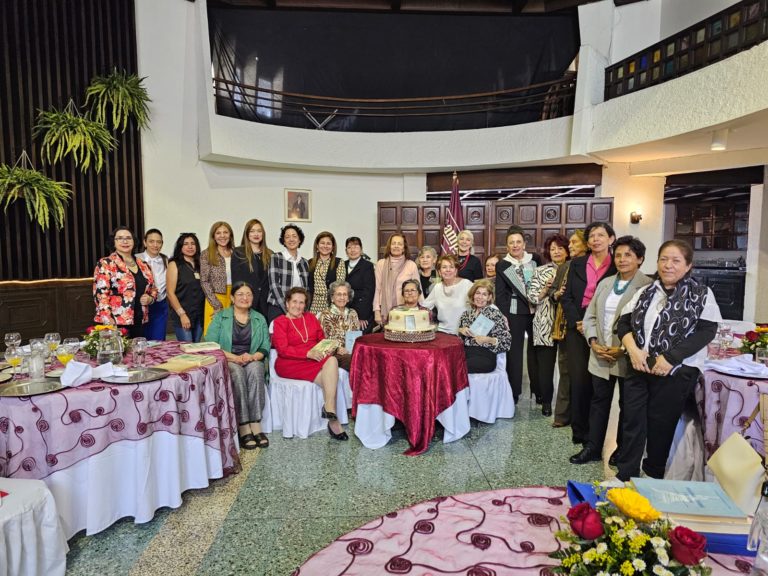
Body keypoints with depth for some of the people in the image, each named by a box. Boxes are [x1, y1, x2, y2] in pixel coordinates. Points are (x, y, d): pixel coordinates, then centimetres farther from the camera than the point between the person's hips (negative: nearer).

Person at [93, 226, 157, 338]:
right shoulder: (106, 264, -4)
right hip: (115, 324, -5)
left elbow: (152, 289, 22)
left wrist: (150, 298, -1)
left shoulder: (143, 265, 13)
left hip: (139, 323, 6)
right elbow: (100, 294, -11)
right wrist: (108, 322, -18)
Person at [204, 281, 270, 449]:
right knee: (237, 372, -35)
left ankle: (255, 425, -35)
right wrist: (234, 357, -17)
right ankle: (243, 428, -34)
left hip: (252, 361, 2)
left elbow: (265, 348, 6)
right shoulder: (220, 316, 7)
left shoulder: (259, 319, 14)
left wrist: (252, 356, -16)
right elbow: (210, 344, -5)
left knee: (255, 369, -33)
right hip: (226, 361, -2)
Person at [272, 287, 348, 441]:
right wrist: (308, 353, -21)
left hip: (316, 358, 5)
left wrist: (326, 349, -8)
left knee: (332, 360, -30)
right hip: (290, 364, -4)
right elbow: (282, 349, -9)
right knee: (329, 377, -27)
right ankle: (333, 419, -24)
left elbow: (322, 339, 17)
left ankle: (329, 409, -31)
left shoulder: (311, 318, 18)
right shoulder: (280, 322, 3)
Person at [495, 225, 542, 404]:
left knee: (536, 351, 9)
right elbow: (500, 294, -3)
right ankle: (513, 393, 14)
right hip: (514, 314, -2)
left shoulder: (535, 259, 5)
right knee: (514, 353, 4)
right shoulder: (502, 265, -1)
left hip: (536, 312, 2)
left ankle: (538, 390, 24)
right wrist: (502, 316, -9)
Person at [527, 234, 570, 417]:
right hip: (545, 324, -1)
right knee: (545, 363, 0)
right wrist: (546, 290, -14)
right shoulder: (540, 271, 6)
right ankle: (546, 400, 15)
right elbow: (531, 297, 1)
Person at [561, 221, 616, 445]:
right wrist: (577, 322, -7)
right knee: (579, 378, -1)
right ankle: (579, 430, 11)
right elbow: (567, 296, 6)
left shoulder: (617, 266, 2)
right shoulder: (577, 264, 9)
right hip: (577, 327, 2)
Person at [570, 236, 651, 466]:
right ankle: (592, 447, 24)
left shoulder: (647, 286, -10)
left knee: (627, 405, 12)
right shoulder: (605, 283, 10)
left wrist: (624, 349, -18)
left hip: (628, 358, -5)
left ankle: (622, 451, 27)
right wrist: (593, 341, -4)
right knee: (599, 402, 13)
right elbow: (589, 316, 10)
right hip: (600, 355, 5)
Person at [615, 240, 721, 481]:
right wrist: (633, 349, -12)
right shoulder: (644, 293, 10)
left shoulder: (702, 295, -2)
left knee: (661, 425, 8)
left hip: (676, 372, -3)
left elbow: (706, 331, -11)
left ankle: (654, 476, 28)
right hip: (639, 368, 4)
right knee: (632, 422, 5)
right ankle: (625, 477, 17)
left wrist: (670, 358, -18)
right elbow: (624, 323, 7)